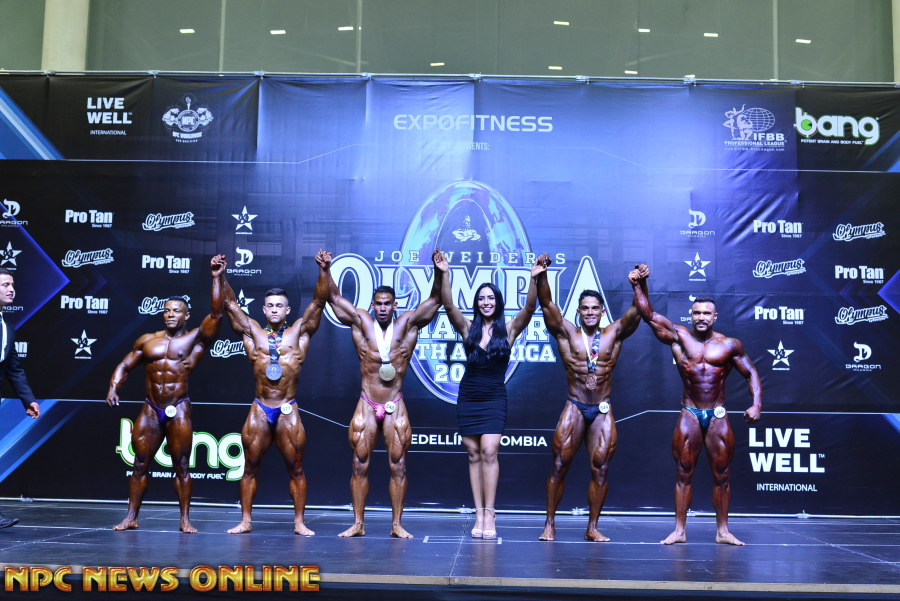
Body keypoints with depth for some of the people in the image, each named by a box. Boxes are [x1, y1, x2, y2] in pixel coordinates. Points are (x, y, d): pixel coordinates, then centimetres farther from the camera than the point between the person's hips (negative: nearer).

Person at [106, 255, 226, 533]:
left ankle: (185, 519, 8)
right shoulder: (147, 340, 11)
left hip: (178, 411, -3)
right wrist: (113, 388, -4)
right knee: (140, 464, 7)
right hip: (150, 410, 3)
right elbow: (125, 365, 15)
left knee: (181, 466, 1)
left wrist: (217, 278, -18)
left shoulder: (195, 339, 0)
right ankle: (131, 516, 15)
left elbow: (217, 313, -12)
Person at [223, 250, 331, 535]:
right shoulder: (253, 333, 9)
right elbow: (230, 304, 7)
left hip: (288, 412, -1)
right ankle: (245, 521, 14)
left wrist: (324, 271, -12)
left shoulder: (298, 333, 5)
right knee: (250, 467, 6)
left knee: (296, 468, 2)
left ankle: (299, 522, 9)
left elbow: (318, 302, -2)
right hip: (259, 410, 1)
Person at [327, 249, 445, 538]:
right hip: (366, 405, 0)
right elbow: (335, 298, 3)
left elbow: (435, 299, -3)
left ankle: (396, 525, 8)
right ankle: (358, 523, 10)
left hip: (395, 406, 0)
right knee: (360, 465, 2)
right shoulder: (361, 323, 3)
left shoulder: (408, 325, 2)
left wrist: (439, 271, -18)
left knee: (398, 465, 1)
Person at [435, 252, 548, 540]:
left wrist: (534, 278, -27)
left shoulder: (509, 328, 1)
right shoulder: (468, 328, 4)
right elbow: (449, 305, -9)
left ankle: (489, 513, -9)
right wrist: (444, 274, -21)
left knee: (489, 451, -14)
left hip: (494, 398, -2)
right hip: (468, 397, 2)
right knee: (473, 454, 2)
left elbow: (529, 308, -13)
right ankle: (479, 515, 5)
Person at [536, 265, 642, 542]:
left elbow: (637, 311, -2)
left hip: (603, 412, 2)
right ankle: (549, 524, 7)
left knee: (600, 469, 2)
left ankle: (592, 527, 12)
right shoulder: (566, 333, 3)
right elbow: (546, 304, -6)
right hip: (574, 408, -1)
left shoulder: (614, 334, 7)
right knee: (559, 465, -2)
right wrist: (542, 274, -20)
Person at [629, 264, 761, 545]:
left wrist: (756, 405, -3)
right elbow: (648, 314, -5)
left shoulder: (729, 345, 3)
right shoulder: (679, 337, 1)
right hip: (689, 415, -1)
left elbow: (751, 374, 10)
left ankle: (723, 531, 15)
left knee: (721, 475, 6)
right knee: (683, 474, 2)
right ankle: (679, 530, 7)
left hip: (718, 416, 1)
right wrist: (640, 285, -16)